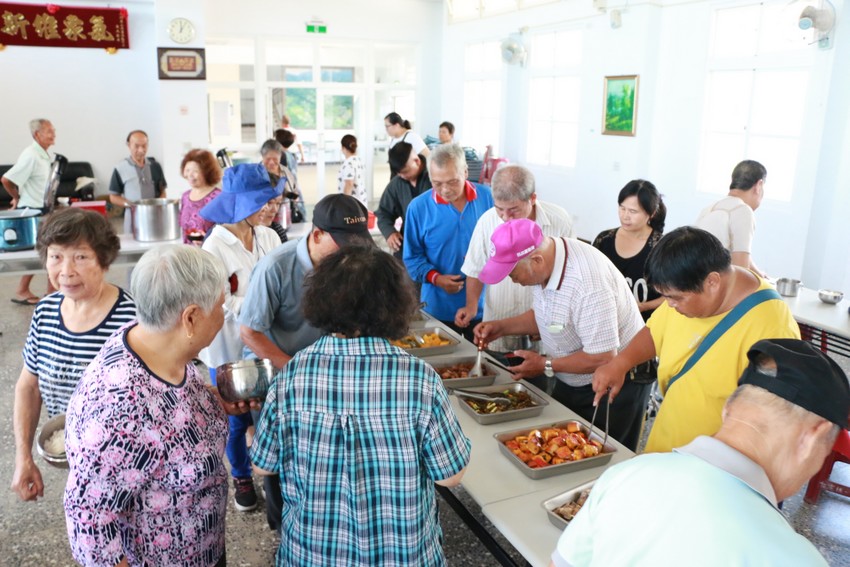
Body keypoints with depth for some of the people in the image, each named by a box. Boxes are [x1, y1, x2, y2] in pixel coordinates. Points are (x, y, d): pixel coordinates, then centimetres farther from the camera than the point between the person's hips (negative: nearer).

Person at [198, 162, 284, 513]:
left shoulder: (268, 237, -3)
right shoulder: (216, 248, -17)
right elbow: (223, 305, -18)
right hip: (231, 349, -3)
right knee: (236, 418, 15)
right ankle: (241, 477, 39)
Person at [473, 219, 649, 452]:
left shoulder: (588, 286, -35)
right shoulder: (545, 263, -8)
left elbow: (603, 358, -31)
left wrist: (545, 365, -20)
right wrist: (502, 327, -4)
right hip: (572, 382, 8)